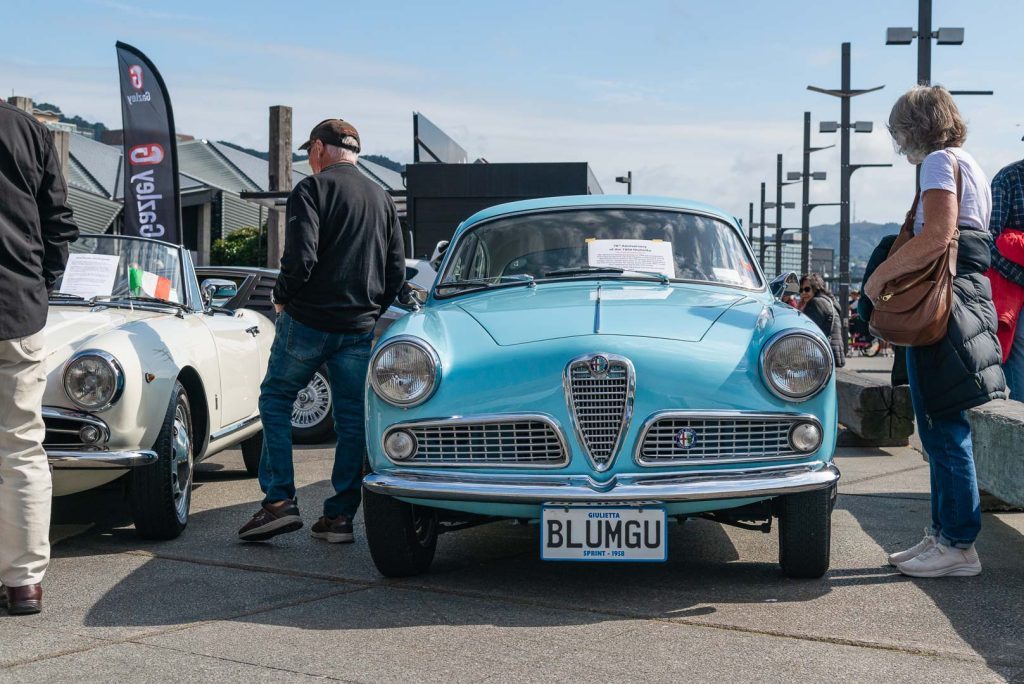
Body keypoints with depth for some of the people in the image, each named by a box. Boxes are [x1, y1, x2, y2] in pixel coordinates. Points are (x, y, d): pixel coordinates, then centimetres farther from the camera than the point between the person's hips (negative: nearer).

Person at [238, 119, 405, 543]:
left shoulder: (313, 189, -6)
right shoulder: (383, 199, 14)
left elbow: (301, 257, -18)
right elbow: (397, 271, 12)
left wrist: (282, 297, -1)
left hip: (308, 320, -5)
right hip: (360, 330, 5)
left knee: (275, 401, 9)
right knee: (352, 418, 9)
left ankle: (279, 501, 1)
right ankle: (340, 516, 10)